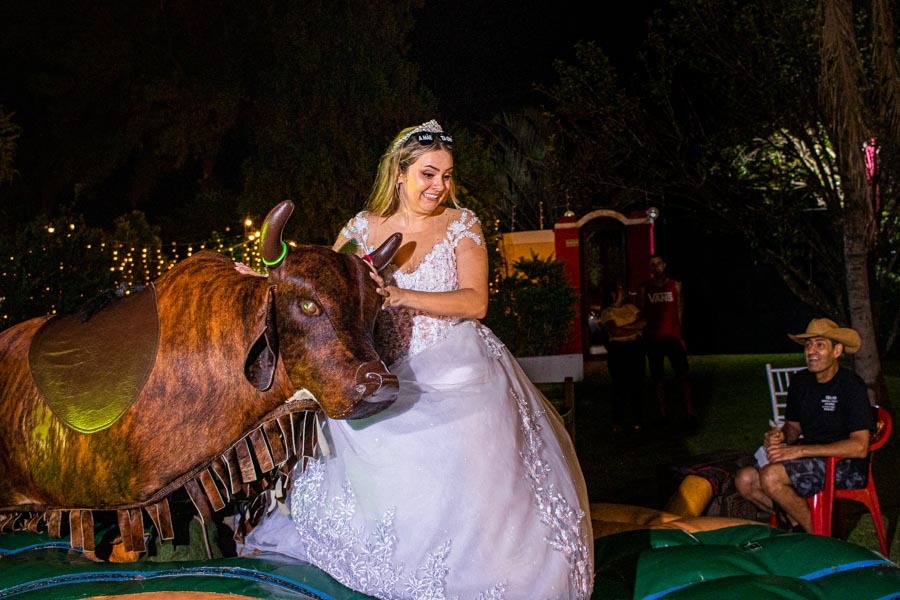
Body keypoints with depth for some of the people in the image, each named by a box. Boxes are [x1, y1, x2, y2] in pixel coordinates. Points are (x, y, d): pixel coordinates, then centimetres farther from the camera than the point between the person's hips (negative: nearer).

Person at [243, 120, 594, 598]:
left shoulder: (461, 225, -1)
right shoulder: (364, 227, 5)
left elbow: (475, 302, -11)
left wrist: (401, 297, -21)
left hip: (458, 376, -2)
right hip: (391, 376, 2)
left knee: (465, 489, -9)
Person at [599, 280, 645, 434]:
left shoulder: (631, 307, 14)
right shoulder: (607, 312, -1)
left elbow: (643, 322, 0)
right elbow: (614, 331, -15)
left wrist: (625, 327, -11)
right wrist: (635, 329, -7)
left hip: (636, 348, 4)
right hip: (618, 350, -4)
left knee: (637, 384, 4)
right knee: (620, 386, -4)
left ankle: (636, 420, 11)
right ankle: (618, 422, 3)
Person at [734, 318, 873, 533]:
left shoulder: (851, 385, -14)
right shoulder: (800, 381, 8)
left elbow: (859, 447, -21)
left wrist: (800, 450, -23)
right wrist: (780, 436, -6)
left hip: (847, 465, -7)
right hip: (811, 460, 8)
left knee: (771, 476, -28)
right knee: (745, 479, -11)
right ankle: (797, 525, 5)